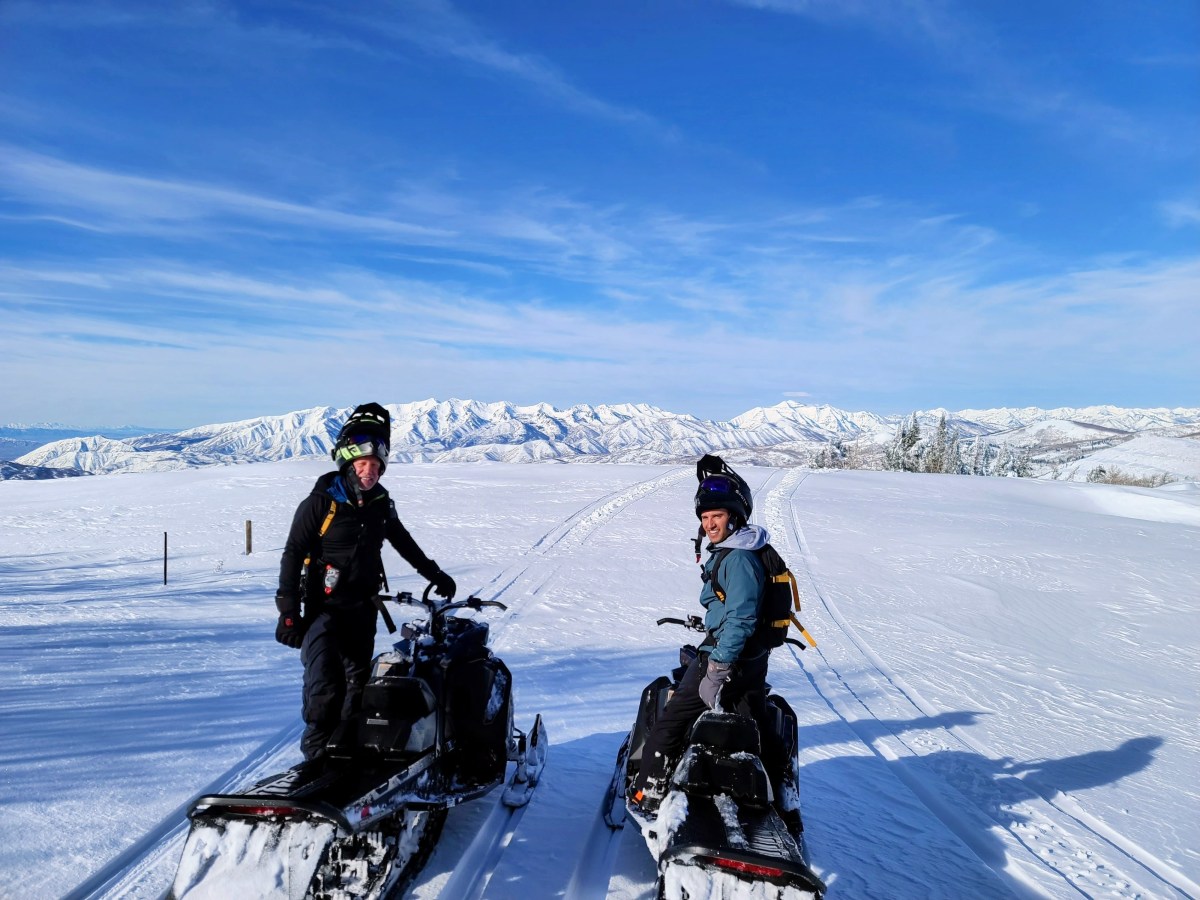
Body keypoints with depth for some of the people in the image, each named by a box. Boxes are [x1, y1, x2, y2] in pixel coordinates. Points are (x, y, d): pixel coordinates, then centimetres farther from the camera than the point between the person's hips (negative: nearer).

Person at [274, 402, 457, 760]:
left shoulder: (381, 504, 4)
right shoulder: (321, 502, -11)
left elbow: (404, 543, 21)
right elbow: (292, 555, -9)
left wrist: (435, 575, 24)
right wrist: (288, 613, -13)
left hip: (363, 610, 5)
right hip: (323, 607, -5)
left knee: (359, 685, 13)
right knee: (325, 686, -14)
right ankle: (318, 753, 3)